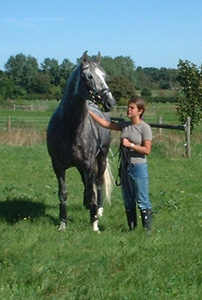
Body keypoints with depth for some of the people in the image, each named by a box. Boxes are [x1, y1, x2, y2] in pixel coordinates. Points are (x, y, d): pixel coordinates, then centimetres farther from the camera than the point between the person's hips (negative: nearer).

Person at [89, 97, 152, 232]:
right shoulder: (124, 125, 7)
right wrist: (89, 113, 4)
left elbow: (147, 150, -14)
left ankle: (148, 229, 4)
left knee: (142, 201, -3)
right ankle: (132, 227, 24)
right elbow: (105, 124, 9)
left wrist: (130, 145, -17)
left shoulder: (145, 128, -10)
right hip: (125, 166, 7)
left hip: (139, 167, -7)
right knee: (128, 201, 13)